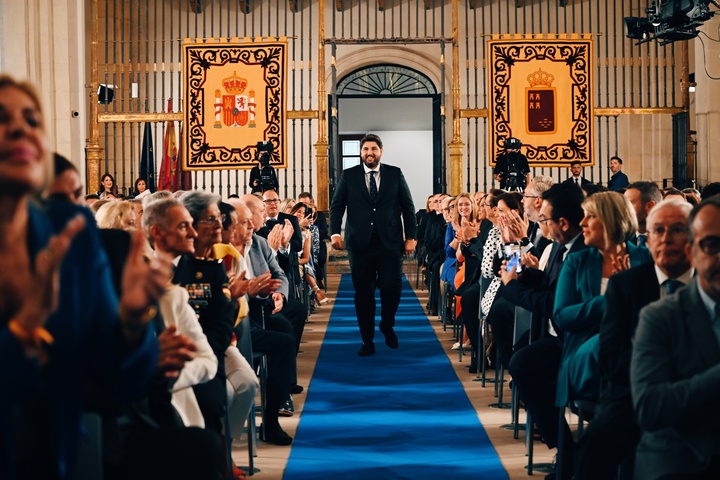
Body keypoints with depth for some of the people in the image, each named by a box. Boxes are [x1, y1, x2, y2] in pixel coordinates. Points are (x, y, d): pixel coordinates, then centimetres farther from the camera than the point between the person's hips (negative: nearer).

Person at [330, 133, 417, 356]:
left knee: (392, 287, -6)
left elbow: (408, 206, 8)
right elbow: (337, 206, 5)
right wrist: (335, 233, -10)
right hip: (360, 243, 0)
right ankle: (367, 340, 12)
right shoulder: (349, 176, 7)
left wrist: (410, 236, 1)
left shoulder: (395, 174, 7)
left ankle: (387, 326, 23)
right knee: (363, 293, 3)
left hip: (390, 242, 0)